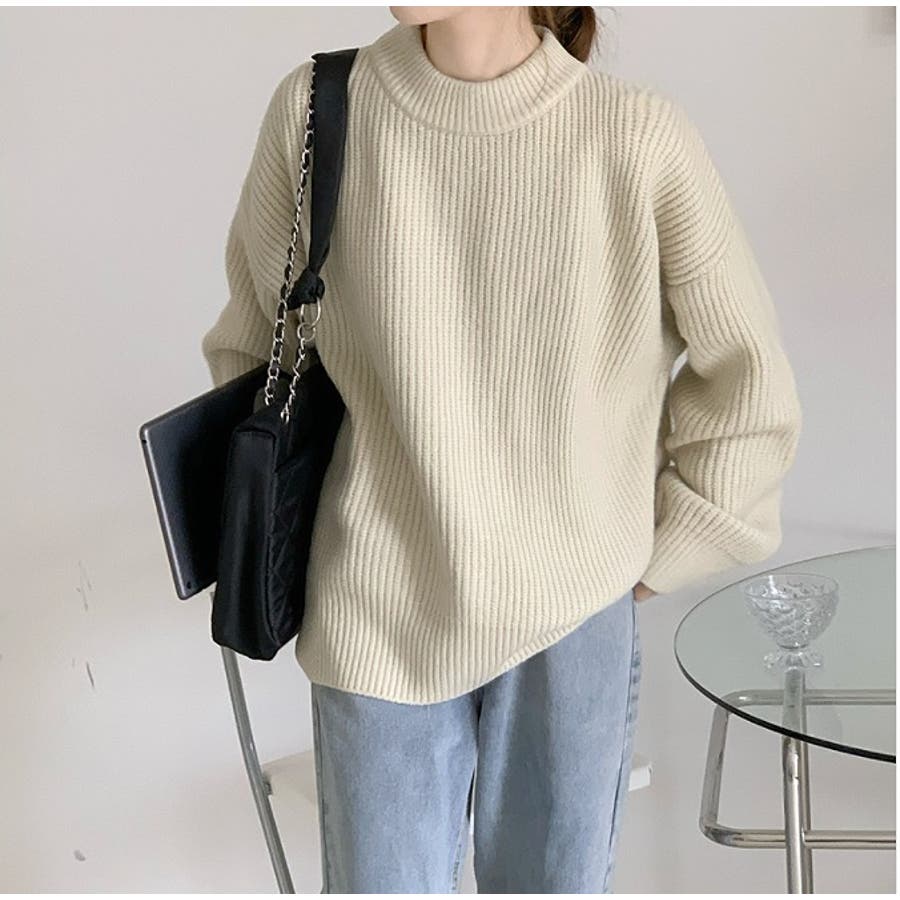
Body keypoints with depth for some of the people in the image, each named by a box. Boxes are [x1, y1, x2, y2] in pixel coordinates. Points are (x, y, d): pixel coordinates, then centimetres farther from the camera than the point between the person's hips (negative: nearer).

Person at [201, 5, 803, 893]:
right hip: (381, 616, 1)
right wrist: (285, 536, 7)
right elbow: (257, 338, 7)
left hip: (574, 614, 0)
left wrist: (654, 562, 2)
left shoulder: (641, 139, -15)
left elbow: (748, 381, -3)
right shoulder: (315, 110, -10)